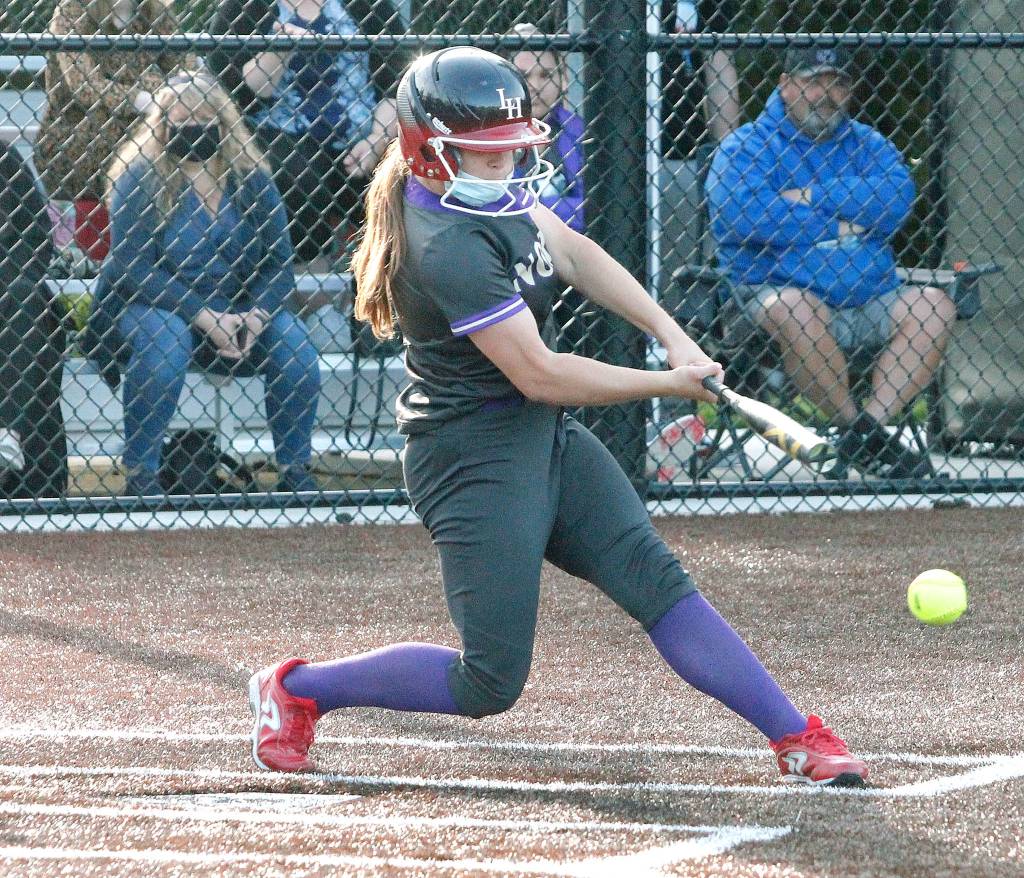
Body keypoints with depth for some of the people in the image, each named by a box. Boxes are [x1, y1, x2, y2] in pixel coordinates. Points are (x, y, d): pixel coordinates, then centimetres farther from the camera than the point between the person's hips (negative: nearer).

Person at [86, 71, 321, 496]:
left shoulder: (251, 179, 3)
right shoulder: (139, 178, -9)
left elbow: (278, 264, 2)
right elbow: (133, 270, -16)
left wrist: (256, 314, -19)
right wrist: (204, 317, -23)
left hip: (235, 312, 4)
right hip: (150, 305, -3)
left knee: (293, 340, -22)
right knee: (164, 339, -37)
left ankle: (295, 472, -11)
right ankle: (140, 473, -28)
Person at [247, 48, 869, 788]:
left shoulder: (488, 189, 2)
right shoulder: (446, 248, -26)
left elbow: (573, 254, 13)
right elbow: (539, 374, -23)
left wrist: (672, 335, 0)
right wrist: (667, 384, -12)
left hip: (545, 436, 9)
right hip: (476, 455, -9)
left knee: (657, 581, -1)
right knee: (491, 682, -5)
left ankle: (797, 736, -1)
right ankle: (296, 688, 12)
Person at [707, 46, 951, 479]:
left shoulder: (866, 144, 16)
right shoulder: (747, 146, 4)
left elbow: (895, 198, -5)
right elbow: (736, 212, -17)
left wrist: (811, 197, -10)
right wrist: (840, 224, -9)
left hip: (869, 301, 4)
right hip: (772, 291, -4)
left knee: (935, 305, -20)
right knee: (793, 309, -38)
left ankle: (870, 426, -25)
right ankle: (861, 433, -23)